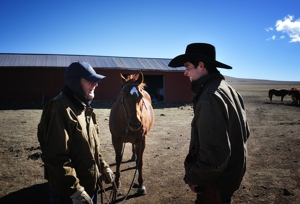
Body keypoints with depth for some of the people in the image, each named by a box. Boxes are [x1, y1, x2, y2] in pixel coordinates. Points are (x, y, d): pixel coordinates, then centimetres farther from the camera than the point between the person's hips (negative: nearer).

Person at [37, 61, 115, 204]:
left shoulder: (83, 107, 7)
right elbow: (56, 157, -28)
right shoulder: (60, 109, -24)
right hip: (68, 192, -9)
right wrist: (75, 191, -26)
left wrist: (103, 167, 13)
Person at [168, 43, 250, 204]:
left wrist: (192, 177, -17)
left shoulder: (209, 97, -28)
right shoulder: (230, 90, 4)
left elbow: (214, 154, -32)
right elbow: (243, 132, 13)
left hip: (215, 183, -9)